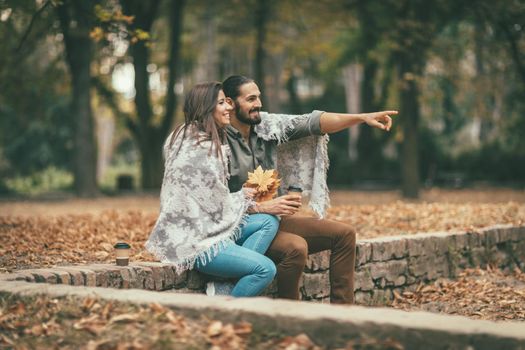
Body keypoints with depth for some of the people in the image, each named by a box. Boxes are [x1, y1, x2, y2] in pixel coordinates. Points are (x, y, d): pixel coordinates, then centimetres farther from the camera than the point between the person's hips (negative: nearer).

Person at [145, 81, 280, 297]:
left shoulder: (183, 137, 12)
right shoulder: (203, 149, -18)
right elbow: (219, 206, -12)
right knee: (266, 269, -18)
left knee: (269, 222, 4)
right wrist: (244, 197, 6)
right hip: (193, 242, -10)